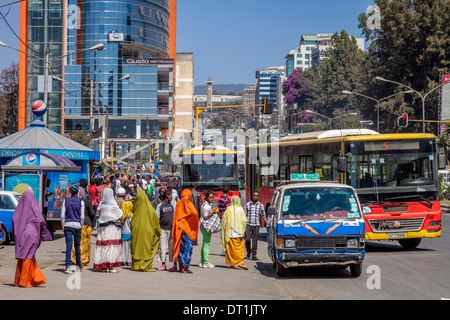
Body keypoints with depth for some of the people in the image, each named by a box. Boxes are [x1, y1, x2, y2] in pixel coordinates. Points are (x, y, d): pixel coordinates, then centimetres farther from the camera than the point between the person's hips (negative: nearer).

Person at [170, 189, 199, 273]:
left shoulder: (178, 203, 9)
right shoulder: (188, 204, -9)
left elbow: (175, 216, 14)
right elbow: (194, 213, -23)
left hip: (178, 228, 6)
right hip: (187, 228, -6)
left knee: (181, 247, 13)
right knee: (188, 247, -4)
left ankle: (181, 266, 17)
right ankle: (185, 267, -9)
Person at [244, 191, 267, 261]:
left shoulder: (260, 205, 6)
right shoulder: (247, 204, 5)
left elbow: (263, 216, 9)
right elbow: (244, 215, 7)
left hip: (256, 225, 1)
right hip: (248, 224, -1)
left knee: (255, 240, -1)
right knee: (247, 239, -7)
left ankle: (254, 254, 4)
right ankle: (248, 252, 17)